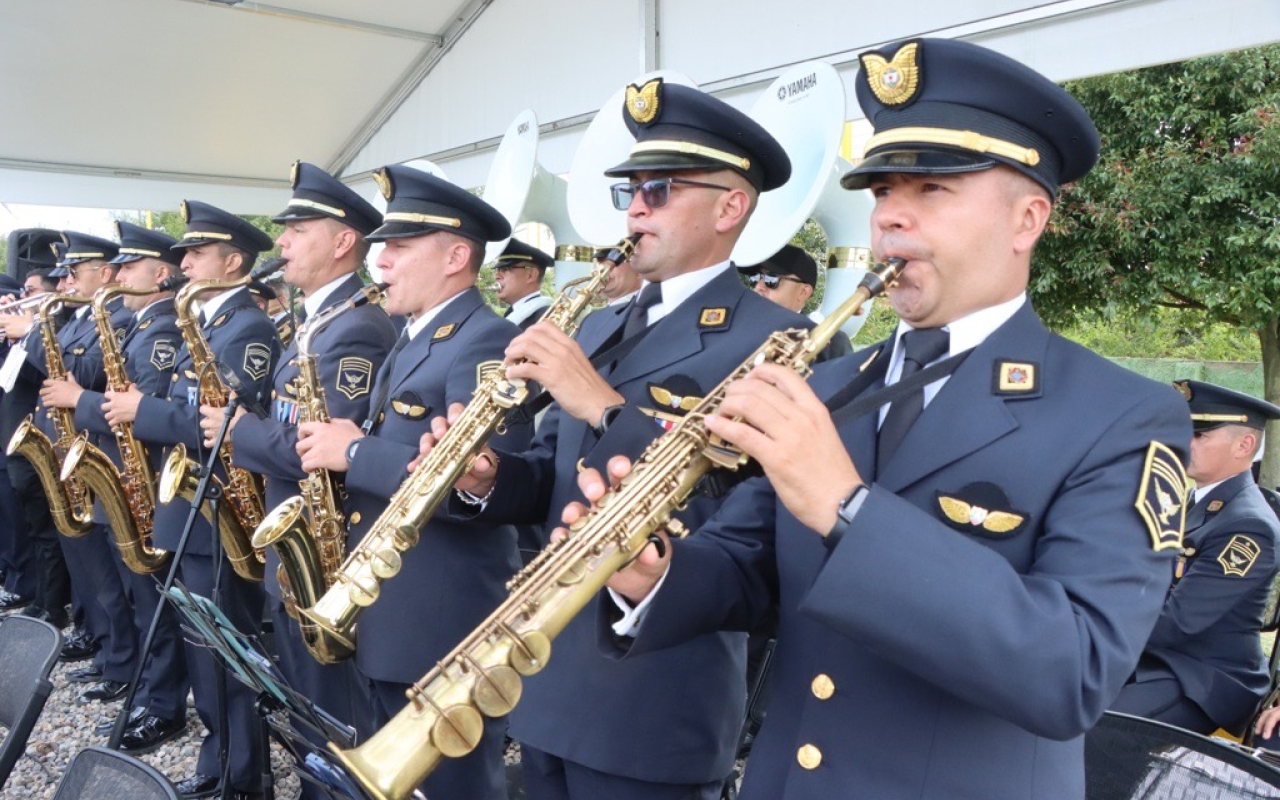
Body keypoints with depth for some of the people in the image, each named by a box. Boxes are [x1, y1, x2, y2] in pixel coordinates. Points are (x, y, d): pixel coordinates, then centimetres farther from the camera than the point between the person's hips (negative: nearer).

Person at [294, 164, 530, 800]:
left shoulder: (487, 341, -17)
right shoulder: (414, 341, 16)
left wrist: (354, 452, -20)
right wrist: (337, 446, 2)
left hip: (444, 629, -10)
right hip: (384, 616, 10)